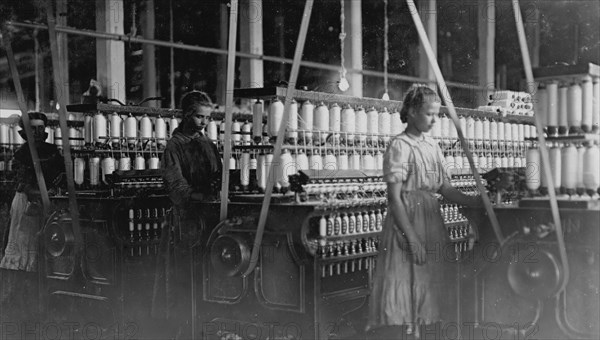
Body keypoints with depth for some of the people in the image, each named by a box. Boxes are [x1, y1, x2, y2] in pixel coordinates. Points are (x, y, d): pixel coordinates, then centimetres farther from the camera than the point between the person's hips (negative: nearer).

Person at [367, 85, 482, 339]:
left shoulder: (432, 146, 12)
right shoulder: (399, 146, -9)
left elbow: (445, 189, 11)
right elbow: (394, 198, -14)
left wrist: (478, 202, -2)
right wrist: (412, 239, -18)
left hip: (430, 224, 7)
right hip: (406, 225, -7)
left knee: (423, 293, 10)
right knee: (403, 296, -7)